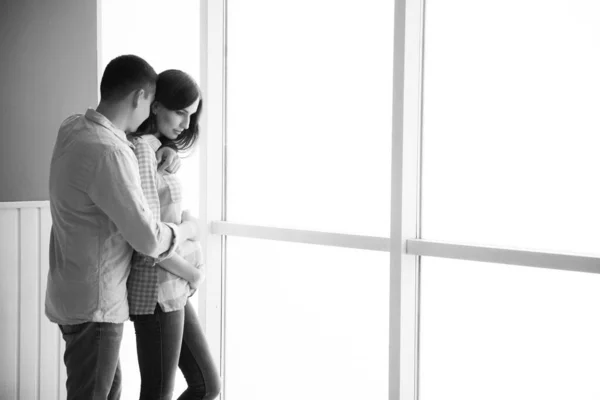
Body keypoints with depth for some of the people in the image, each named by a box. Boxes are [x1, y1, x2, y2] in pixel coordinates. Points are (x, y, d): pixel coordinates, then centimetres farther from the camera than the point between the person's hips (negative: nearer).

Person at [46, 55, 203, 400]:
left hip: (76, 292, 9)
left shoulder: (73, 129, 2)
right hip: (94, 303, -9)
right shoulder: (108, 152, -26)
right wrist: (187, 229, -3)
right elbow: (149, 239, -23)